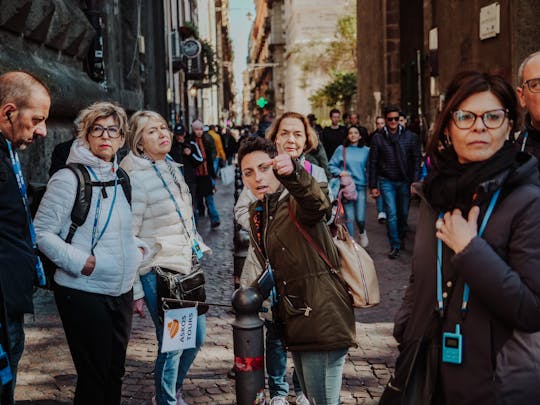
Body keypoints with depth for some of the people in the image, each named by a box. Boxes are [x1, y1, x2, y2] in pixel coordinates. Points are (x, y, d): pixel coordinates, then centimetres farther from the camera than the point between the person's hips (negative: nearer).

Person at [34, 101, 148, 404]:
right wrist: (80, 261, -20)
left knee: (115, 373, 15)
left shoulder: (120, 179, 10)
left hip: (122, 291, 7)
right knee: (94, 378, 0)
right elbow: (42, 232, -12)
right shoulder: (70, 178, -10)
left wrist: (140, 248, 5)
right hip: (84, 292, -7)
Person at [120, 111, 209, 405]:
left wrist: (198, 247, 16)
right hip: (158, 273, -8)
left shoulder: (172, 169, 9)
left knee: (197, 336, 16)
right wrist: (135, 291, -16)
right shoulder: (136, 179, -16)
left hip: (187, 268, 8)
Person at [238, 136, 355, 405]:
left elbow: (315, 202, -39)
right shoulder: (256, 214, 11)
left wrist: (293, 173, -57)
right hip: (295, 326, 8)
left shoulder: (297, 203, -13)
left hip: (323, 323, -8)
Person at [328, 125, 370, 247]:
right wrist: (339, 172, -13)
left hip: (360, 186, 0)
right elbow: (331, 165, 3)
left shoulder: (366, 150, 5)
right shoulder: (341, 149, 2)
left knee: (360, 218, -5)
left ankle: (362, 233, 29)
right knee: (349, 217, 1)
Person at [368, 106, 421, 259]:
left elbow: (417, 159, 2)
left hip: (404, 181, 1)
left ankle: (402, 237, 34)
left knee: (403, 213, 10)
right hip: (386, 181, -1)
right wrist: (373, 186, -1)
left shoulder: (409, 136, 1)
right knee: (392, 214, -6)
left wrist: (415, 181, -6)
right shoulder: (378, 138, -1)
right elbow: (373, 163, 1)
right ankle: (395, 245, 3)